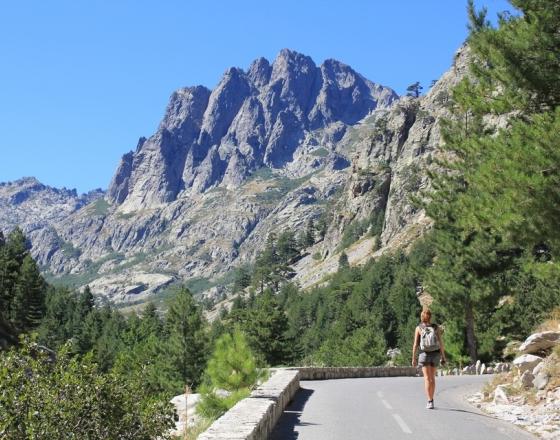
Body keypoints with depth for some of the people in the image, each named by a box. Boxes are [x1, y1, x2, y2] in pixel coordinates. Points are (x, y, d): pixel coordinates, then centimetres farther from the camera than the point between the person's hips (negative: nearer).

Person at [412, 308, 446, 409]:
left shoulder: (418, 328, -4)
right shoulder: (436, 327, 0)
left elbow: (415, 344, -6)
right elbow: (441, 343, -4)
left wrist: (413, 358, 0)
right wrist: (443, 357, 2)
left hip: (424, 354, -2)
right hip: (435, 354, 2)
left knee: (427, 379, -3)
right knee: (432, 378, 15)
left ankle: (430, 402, -17)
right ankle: (431, 400, 20)